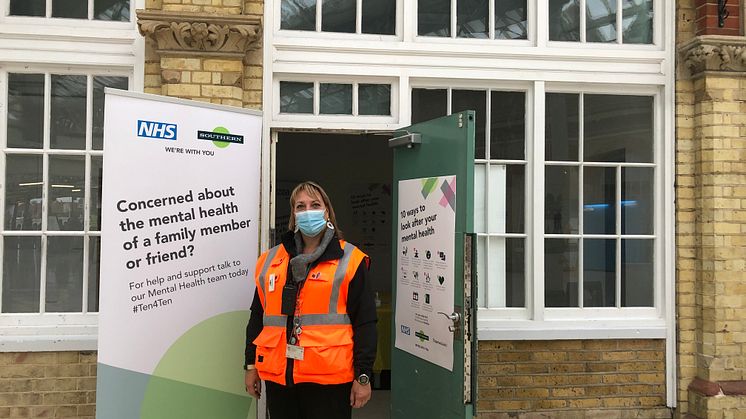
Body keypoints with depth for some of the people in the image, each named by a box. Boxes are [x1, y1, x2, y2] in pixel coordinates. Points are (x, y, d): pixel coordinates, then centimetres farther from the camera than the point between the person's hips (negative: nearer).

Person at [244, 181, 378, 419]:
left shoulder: (348, 260, -2)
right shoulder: (270, 260, 10)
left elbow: (364, 322, -4)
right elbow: (258, 317, 16)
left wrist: (363, 375, -7)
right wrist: (251, 365, 14)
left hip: (329, 378, -4)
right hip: (277, 375, 4)